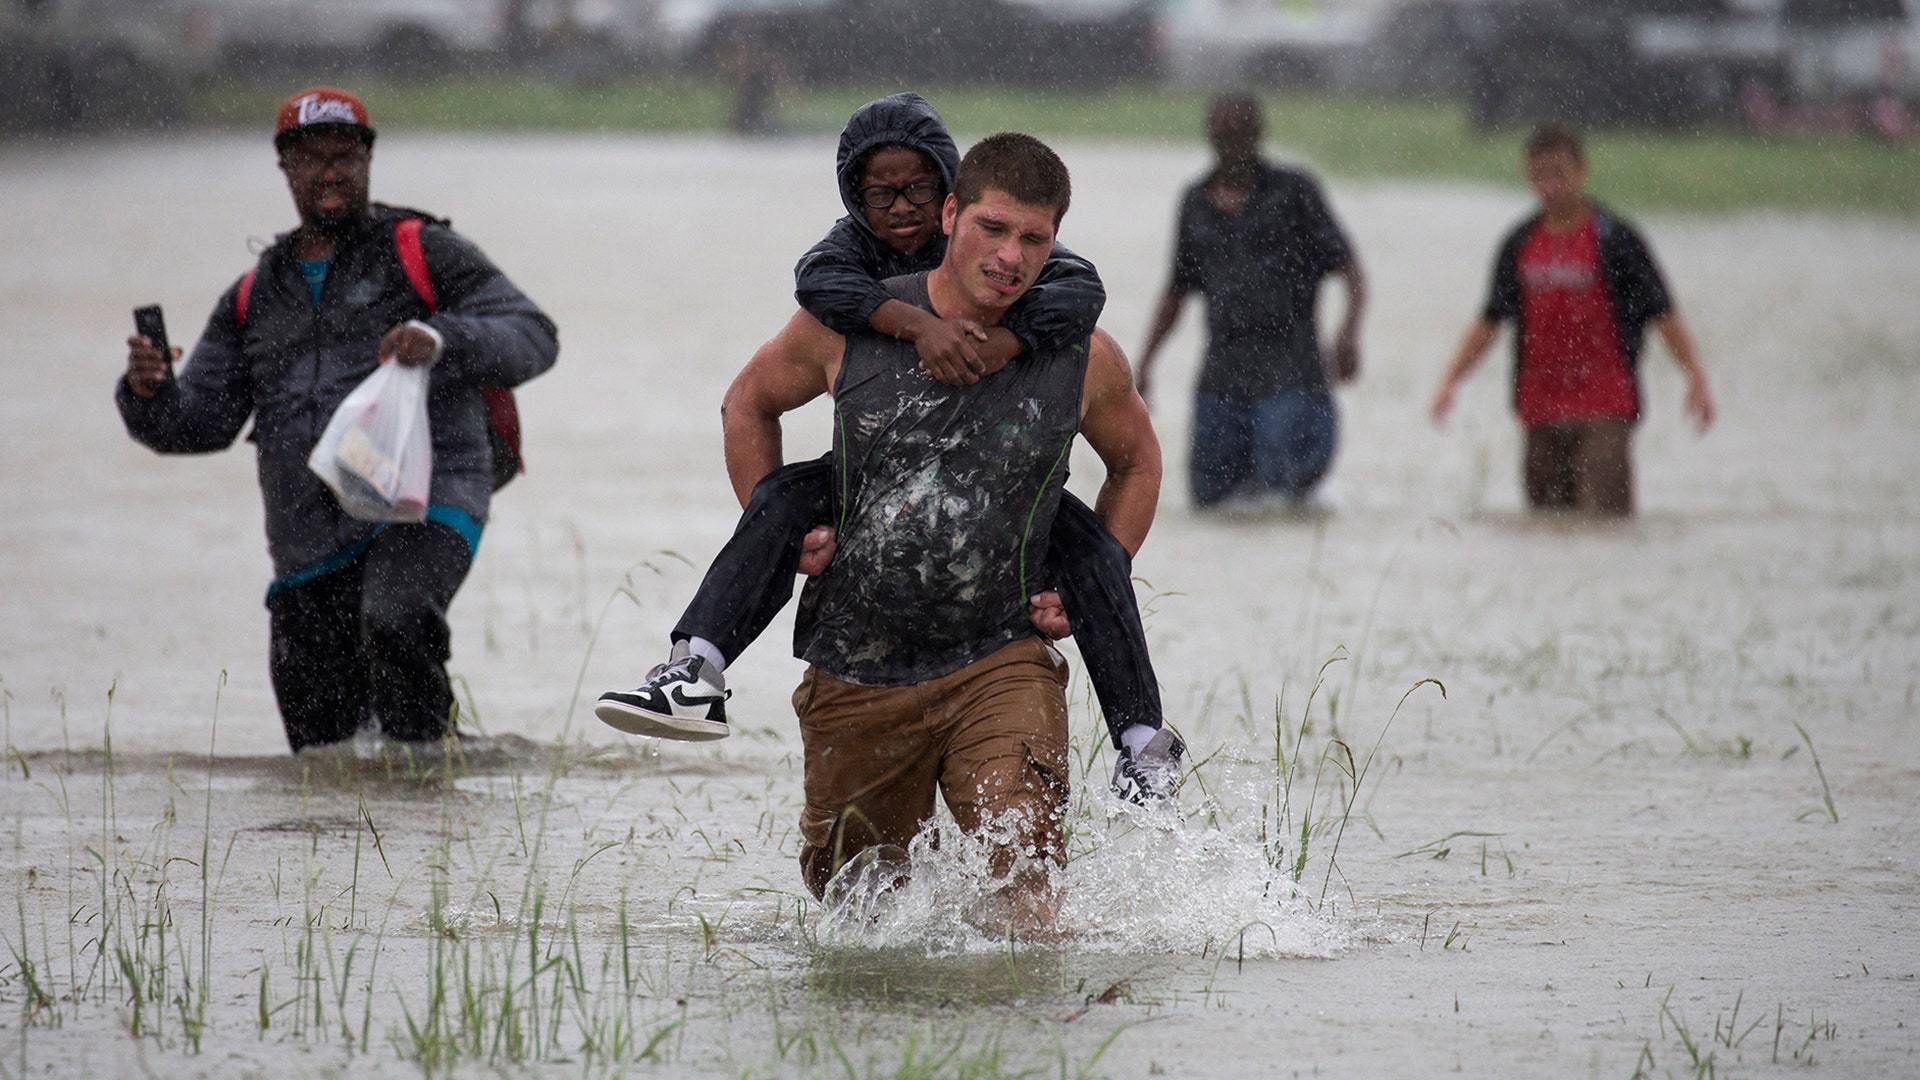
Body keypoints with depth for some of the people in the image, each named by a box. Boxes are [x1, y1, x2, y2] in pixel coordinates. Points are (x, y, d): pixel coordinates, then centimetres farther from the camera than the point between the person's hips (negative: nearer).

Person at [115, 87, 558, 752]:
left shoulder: (423, 254, 6)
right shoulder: (256, 297, 20)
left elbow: (532, 337, -4)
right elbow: (200, 423, 15)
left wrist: (443, 340, -24)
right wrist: (149, 394, -8)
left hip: (424, 504, -5)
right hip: (309, 542, 5)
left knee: (394, 624, -37)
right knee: (321, 746, 5)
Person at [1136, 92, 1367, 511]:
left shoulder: (1293, 191, 3)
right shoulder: (1196, 204, 15)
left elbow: (1349, 268, -1)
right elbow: (1177, 292, 24)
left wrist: (1349, 331, -19)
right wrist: (1144, 364, 16)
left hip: (1287, 365, -4)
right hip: (1223, 364, 4)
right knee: (1209, 494, -1)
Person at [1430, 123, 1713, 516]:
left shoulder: (1615, 239, -2)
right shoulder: (1519, 245, 11)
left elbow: (1662, 313, -3)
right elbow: (1490, 321, 19)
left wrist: (1695, 376, -12)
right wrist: (1451, 379, 11)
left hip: (1603, 409, -5)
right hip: (1539, 407, 5)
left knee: (1603, 515, -16)